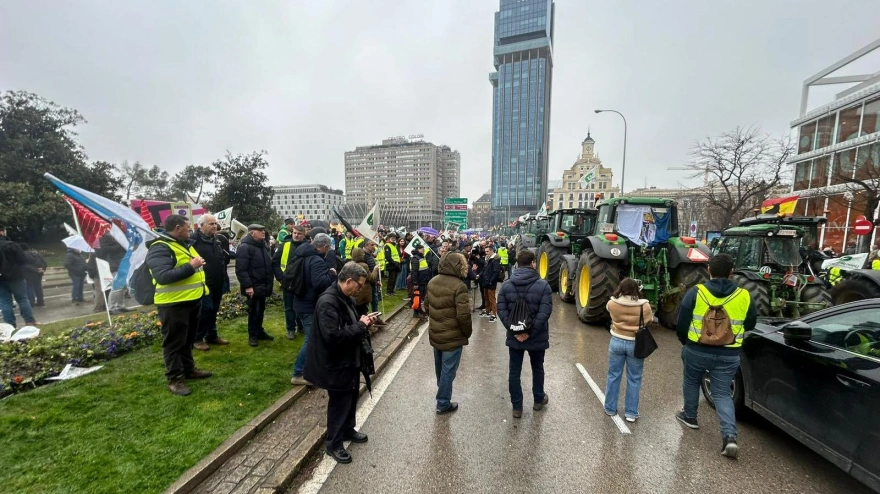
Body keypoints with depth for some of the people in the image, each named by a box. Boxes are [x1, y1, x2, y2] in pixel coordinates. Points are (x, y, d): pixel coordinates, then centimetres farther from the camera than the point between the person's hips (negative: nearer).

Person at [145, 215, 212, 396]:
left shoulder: (185, 244, 14)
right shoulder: (160, 248, -17)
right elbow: (163, 276, -29)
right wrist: (190, 266, -26)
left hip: (192, 300, 9)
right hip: (174, 303, -9)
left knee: (188, 339, 21)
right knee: (174, 342, 3)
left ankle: (189, 368, 34)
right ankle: (175, 379, 14)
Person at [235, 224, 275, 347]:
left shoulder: (263, 245, 12)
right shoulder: (245, 247, -16)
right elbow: (241, 269, -22)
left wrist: (270, 281, 17)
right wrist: (247, 286, -25)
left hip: (263, 285, 8)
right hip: (253, 287, -8)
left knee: (261, 310, 17)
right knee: (254, 311, 2)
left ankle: (260, 331, 30)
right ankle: (252, 335, 16)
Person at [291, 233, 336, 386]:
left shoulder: (304, 256, 9)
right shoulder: (317, 261, -23)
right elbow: (320, 282, -36)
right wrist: (331, 273, -19)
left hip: (302, 302, 11)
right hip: (310, 305, -11)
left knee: (311, 336, 23)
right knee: (311, 339, -4)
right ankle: (298, 374, 4)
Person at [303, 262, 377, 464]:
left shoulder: (346, 298, 3)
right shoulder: (327, 302, -27)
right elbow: (333, 335, -33)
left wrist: (363, 322, -2)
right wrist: (360, 326, -25)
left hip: (350, 360, 9)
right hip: (336, 364, -9)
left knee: (351, 398, 24)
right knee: (339, 403, 9)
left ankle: (348, 430, 46)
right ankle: (333, 444, 30)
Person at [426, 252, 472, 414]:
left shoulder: (432, 282, 0)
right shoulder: (459, 286, -23)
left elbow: (426, 305, 10)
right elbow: (463, 315, -24)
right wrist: (467, 332, -7)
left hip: (435, 333, 7)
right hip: (452, 336, -7)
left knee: (440, 366, 25)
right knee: (448, 369, 8)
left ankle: (442, 391, 46)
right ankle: (443, 403, 21)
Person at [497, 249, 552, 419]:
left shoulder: (506, 285, -5)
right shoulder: (543, 285, -11)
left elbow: (501, 310, -10)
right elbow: (545, 313, -19)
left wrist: (514, 330, -12)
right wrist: (530, 332, -16)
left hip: (514, 337, 1)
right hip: (537, 337, 0)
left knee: (514, 371, 13)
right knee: (537, 368, 22)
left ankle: (517, 407, 22)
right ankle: (539, 400, 41)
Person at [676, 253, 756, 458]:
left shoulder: (696, 292, -11)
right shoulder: (744, 296, -3)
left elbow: (681, 323, -8)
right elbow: (750, 324, 11)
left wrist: (685, 341, 10)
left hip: (697, 350, -2)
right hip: (729, 355, 2)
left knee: (691, 382, 20)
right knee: (722, 393, 12)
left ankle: (690, 417, 36)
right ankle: (730, 435, 1)